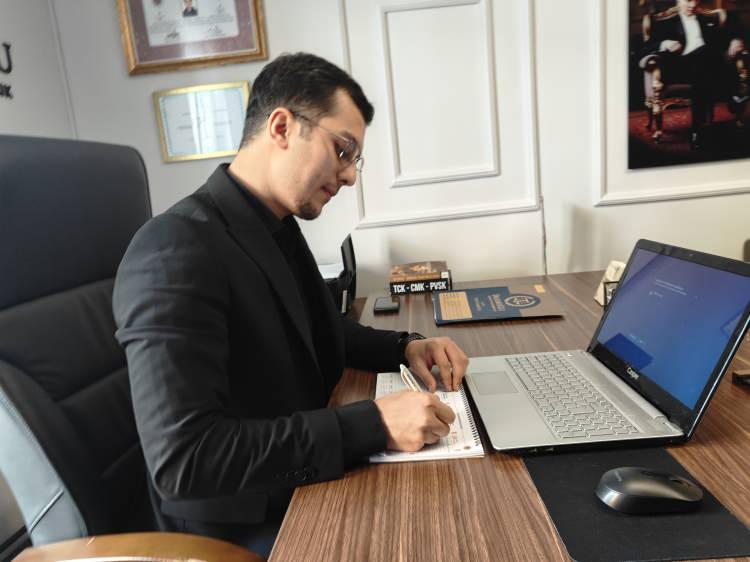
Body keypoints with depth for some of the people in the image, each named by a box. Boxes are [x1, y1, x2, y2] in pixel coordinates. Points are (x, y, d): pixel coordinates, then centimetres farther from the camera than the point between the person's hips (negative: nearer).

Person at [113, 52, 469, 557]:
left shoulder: (278, 227, 2)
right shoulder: (178, 250, -25)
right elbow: (182, 458, -29)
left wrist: (404, 348, -2)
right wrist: (373, 424, -30)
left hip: (308, 482, 7)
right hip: (246, 524, -7)